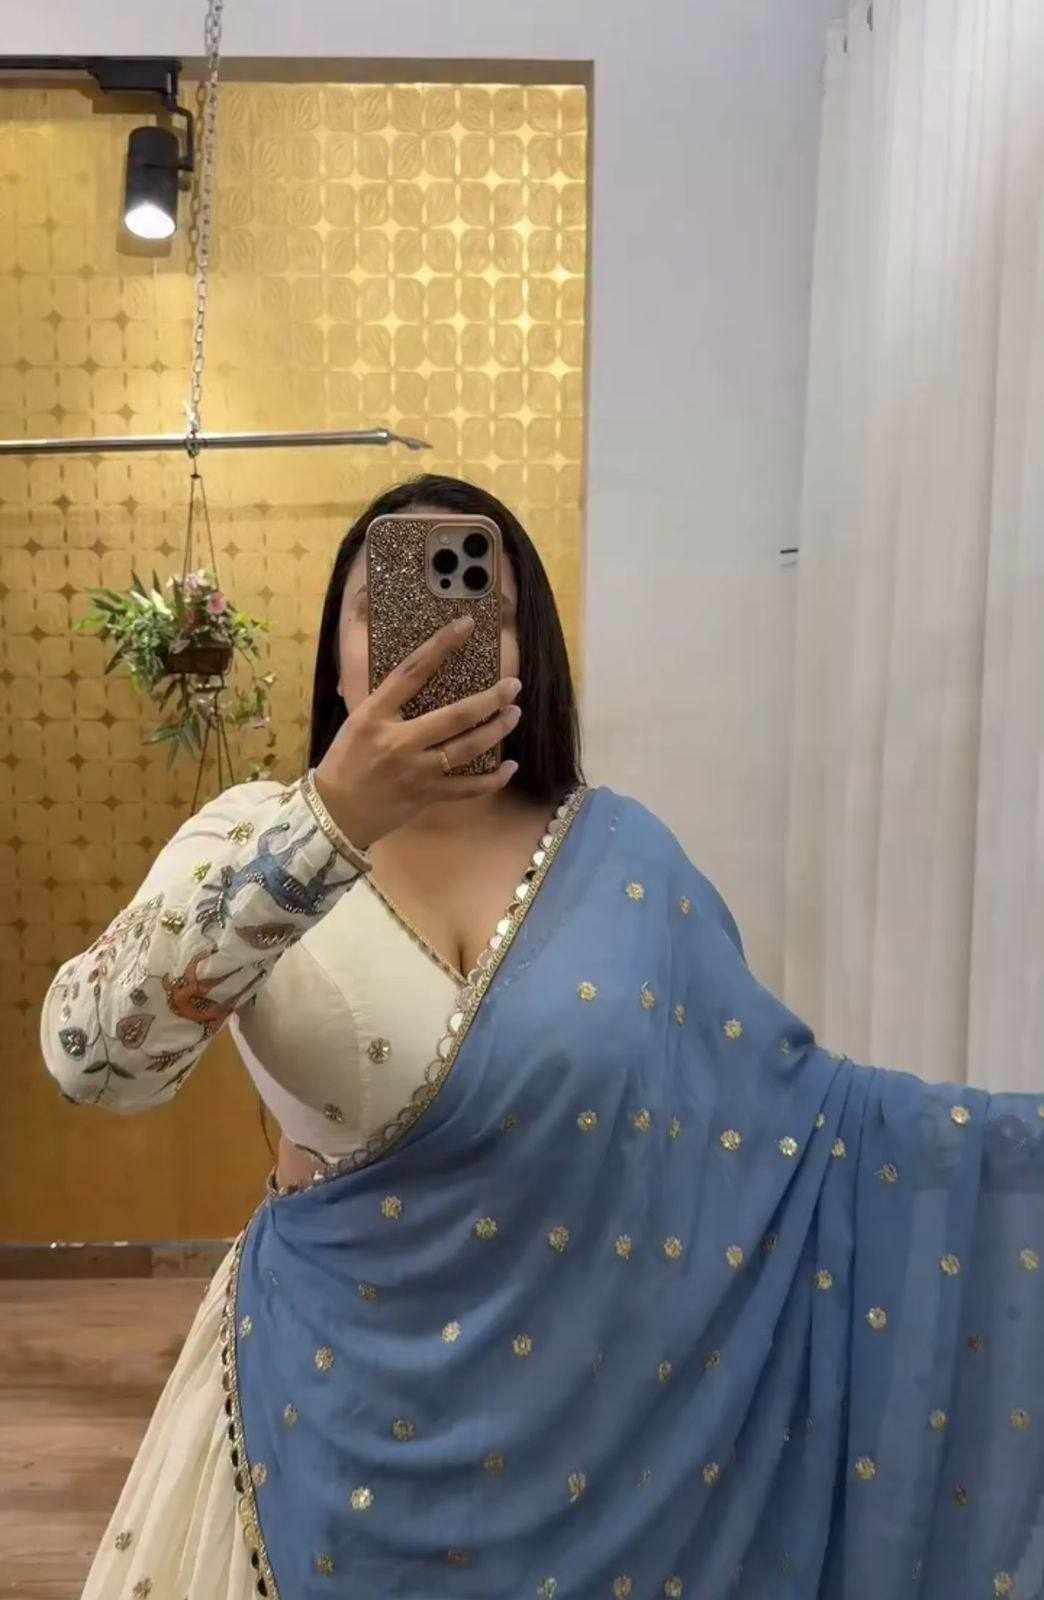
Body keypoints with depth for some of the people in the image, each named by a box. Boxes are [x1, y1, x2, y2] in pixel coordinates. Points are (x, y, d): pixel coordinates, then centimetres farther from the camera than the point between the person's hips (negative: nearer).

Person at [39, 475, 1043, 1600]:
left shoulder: (620, 856, -8)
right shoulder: (263, 836, -12)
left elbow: (791, 1103, -3)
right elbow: (90, 1056, -28)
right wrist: (331, 821, -41)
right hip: (336, 1398, -1)